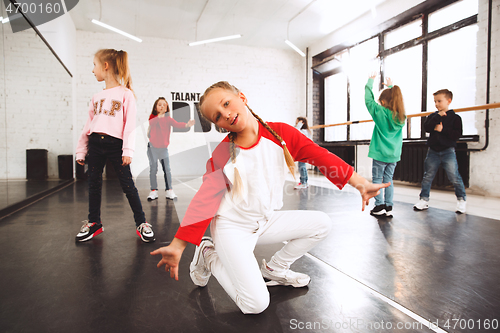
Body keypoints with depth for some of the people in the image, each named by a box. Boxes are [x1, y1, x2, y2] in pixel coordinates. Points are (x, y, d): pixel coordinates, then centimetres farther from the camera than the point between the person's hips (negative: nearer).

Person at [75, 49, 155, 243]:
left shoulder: (125, 94, -2)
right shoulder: (97, 96, 14)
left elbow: (130, 124, -7)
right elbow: (89, 124, 16)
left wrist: (128, 150, -14)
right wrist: (81, 150, 14)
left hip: (115, 144, -6)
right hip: (95, 144, 6)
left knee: (127, 185, -4)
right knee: (94, 184, 11)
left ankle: (141, 223, 6)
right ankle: (94, 223, 25)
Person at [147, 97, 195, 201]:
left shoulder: (168, 118, 0)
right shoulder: (153, 117, -3)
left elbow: (177, 124, -18)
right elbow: (152, 122, -26)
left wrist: (187, 124, -37)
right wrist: (160, 116, -43)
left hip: (163, 148, 1)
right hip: (153, 147, -1)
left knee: (167, 169, 0)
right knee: (153, 169, 2)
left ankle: (169, 191, 7)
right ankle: (154, 191, 10)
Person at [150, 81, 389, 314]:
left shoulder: (280, 133, -8)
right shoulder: (221, 155, -15)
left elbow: (321, 156, -9)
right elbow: (205, 201, -16)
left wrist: (361, 184, -11)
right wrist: (177, 247, -20)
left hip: (265, 221, 5)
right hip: (232, 228, -4)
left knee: (320, 223, 0)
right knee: (256, 305, -13)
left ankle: (274, 269, 14)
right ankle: (209, 257, 10)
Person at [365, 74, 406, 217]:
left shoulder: (381, 112, -12)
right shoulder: (401, 116, 3)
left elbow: (368, 100, -7)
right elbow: (396, 99, 21)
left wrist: (370, 81, 3)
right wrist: (391, 87, 30)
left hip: (380, 153, -5)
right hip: (394, 154, 5)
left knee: (377, 180, 5)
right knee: (388, 180, 11)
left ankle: (379, 206, 6)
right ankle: (389, 207, 13)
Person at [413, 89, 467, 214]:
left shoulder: (454, 117, 1)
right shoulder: (433, 116, 9)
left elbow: (457, 134, -8)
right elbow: (427, 128, -10)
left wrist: (442, 130, -15)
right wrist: (438, 116, -14)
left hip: (448, 151, -3)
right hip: (433, 151, 3)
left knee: (454, 177, -4)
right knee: (427, 176, 5)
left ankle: (462, 199, 14)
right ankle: (424, 200, 13)